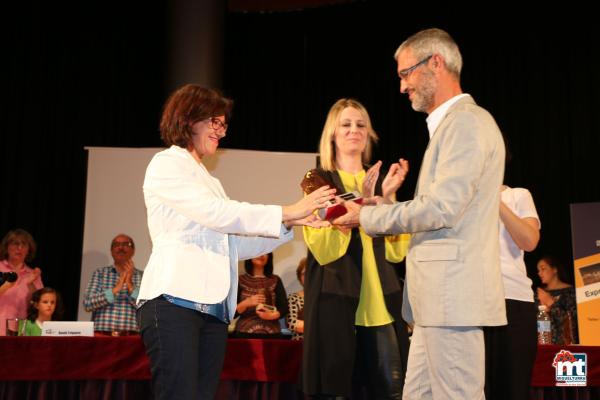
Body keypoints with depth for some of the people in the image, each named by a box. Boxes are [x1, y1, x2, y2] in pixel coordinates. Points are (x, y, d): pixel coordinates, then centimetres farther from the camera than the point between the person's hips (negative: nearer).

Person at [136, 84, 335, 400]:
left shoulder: (208, 181, 24)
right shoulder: (165, 165, 3)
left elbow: (235, 245, 18)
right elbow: (216, 213, -10)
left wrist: (289, 224, 5)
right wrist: (287, 211, -10)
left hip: (214, 309, 7)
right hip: (174, 301, -7)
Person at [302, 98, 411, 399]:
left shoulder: (379, 183, 14)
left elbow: (396, 250, 2)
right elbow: (323, 248, -12)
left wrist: (387, 199, -9)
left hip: (380, 303, 4)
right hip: (335, 301, -4)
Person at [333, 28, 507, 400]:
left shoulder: (467, 122, -10)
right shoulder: (451, 124, 21)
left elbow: (441, 209, -18)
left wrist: (368, 216, -7)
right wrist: (388, 207, 12)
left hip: (453, 291, -10)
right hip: (438, 293, 10)